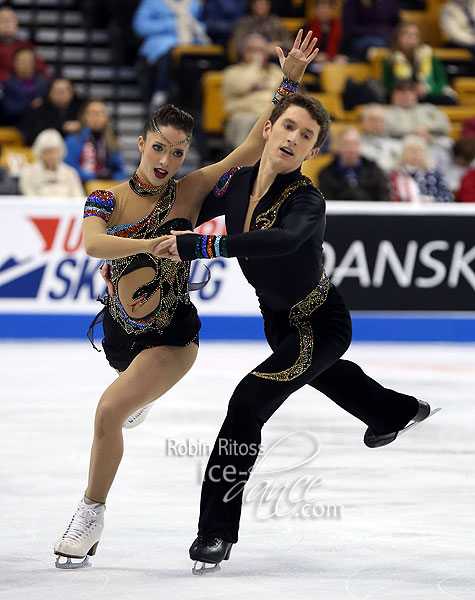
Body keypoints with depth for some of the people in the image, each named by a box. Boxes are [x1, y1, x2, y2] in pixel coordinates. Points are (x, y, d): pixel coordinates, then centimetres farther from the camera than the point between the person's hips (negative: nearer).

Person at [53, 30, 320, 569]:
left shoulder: (190, 191, -13)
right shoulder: (107, 199, -12)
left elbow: (254, 146, -18)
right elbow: (92, 244, -33)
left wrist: (289, 81, -26)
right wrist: (153, 243, -46)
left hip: (170, 336, -4)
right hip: (119, 332, 4)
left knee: (109, 411, -21)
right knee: (132, 396, 35)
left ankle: (92, 514, -3)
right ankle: (142, 394, 75)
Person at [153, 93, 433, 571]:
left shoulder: (306, 201, -33)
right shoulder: (237, 181, -15)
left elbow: (284, 239, -56)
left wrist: (198, 246, -62)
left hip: (321, 325, -8)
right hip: (277, 316, 8)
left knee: (249, 401, -20)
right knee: (319, 371, 35)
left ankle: (217, 529, -10)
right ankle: (397, 411, 67)